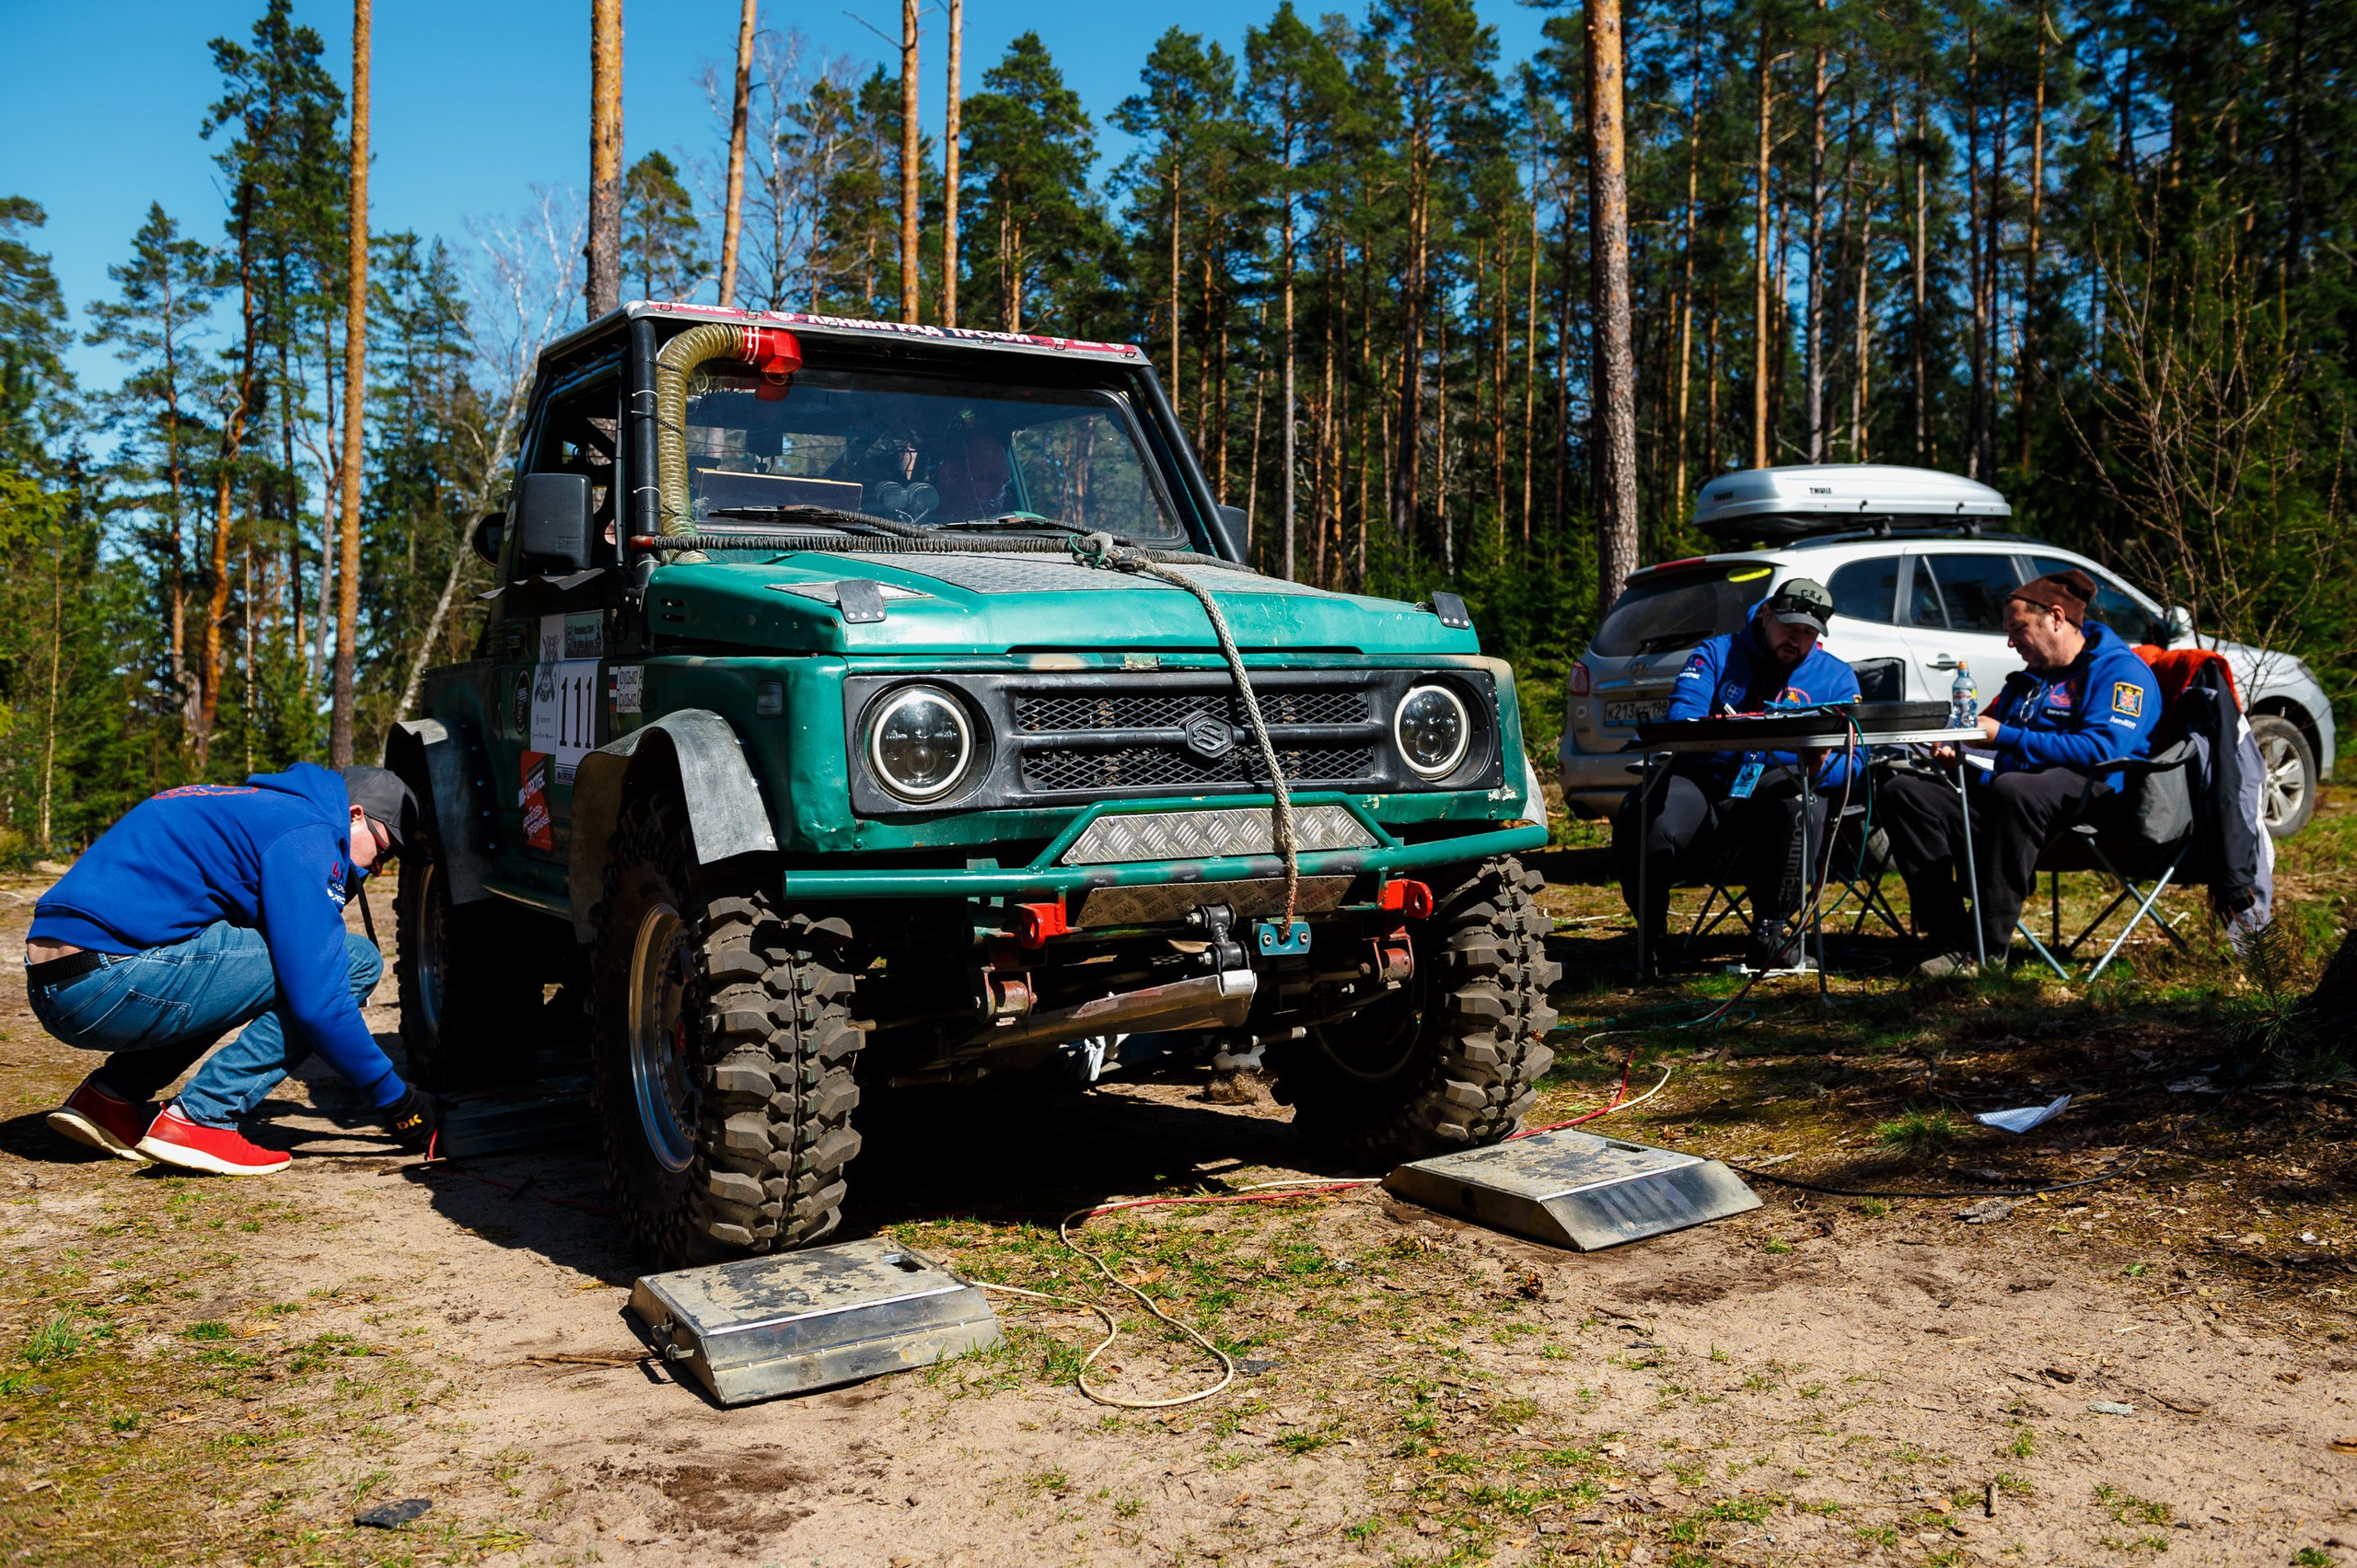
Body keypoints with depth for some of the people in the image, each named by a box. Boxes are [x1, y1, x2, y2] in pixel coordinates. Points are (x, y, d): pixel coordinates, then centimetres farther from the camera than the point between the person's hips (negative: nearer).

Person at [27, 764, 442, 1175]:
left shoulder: (258, 808, 23)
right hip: (109, 984, -10)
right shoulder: (306, 832, -7)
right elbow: (316, 999, -13)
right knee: (356, 960, -6)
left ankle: (111, 1095, 16)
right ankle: (201, 1119, -7)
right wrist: (397, 1102, -5)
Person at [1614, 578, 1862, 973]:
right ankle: (1650, 936, -6)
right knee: (1641, 819, -31)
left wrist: (1822, 768, -26)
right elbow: (1680, 714, -9)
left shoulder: (1836, 677, 12)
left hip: (1773, 787, 0)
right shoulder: (1717, 654, 9)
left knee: (1803, 809, -36)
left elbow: (1852, 758, -1)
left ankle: (1770, 930, -16)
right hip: (1702, 779, 0)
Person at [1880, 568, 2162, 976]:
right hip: (2004, 802, 8)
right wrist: (1959, 755, 5)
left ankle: (1990, 952, -38)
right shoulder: (2027, 679, 27)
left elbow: (2101, 750, -16)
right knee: (1904, 792, -11)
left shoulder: (2121, 670, 1)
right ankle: (1951, 941, -23)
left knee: (2012, 789, -41)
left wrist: (2005, 736, -13)